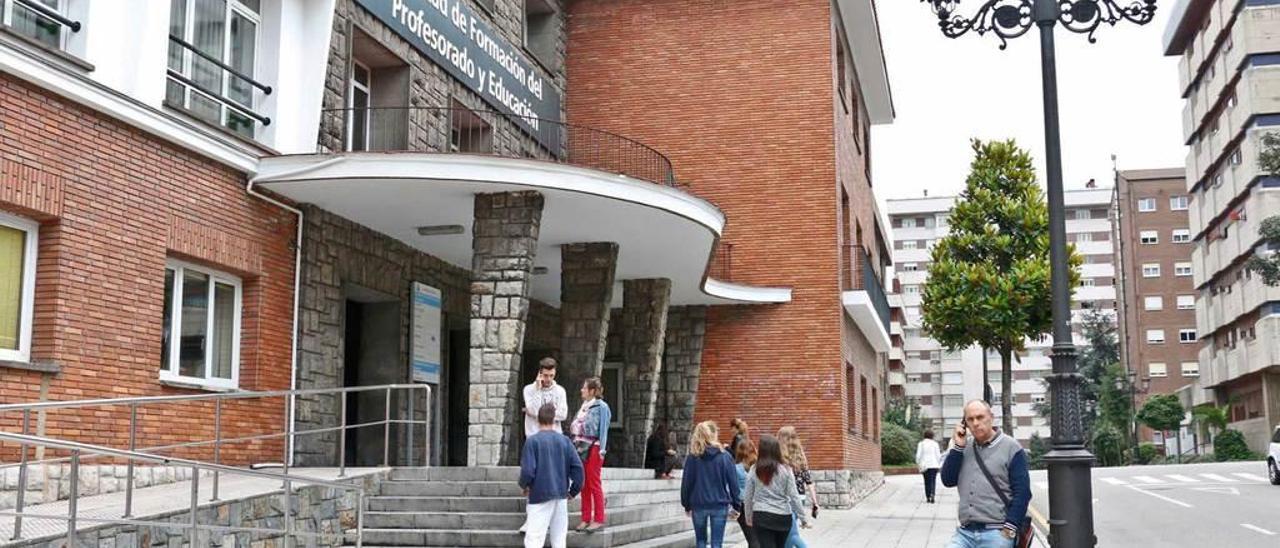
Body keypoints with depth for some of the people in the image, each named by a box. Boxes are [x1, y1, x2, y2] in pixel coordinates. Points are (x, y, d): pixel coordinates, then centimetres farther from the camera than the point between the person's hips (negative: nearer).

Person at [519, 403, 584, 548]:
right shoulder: (564, 440, 3)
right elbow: (578, 466, -2)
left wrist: (524, 486, 7)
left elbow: (527, 470, -13)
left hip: (540, 495, -4)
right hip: (561, 495, 4)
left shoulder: (533, 441, -8)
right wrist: (573, 491, 9)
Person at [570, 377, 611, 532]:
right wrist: (576, 446, 11)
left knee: (594, 484, -3)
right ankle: (586, 518, 16)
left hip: (593, 448, -7)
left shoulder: (601, 406, -7)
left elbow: (603, 429, -10)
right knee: (584, 485, 10)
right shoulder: (584, 406, 14)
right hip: (581, 448, 7)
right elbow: (575, 427, 15)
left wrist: (602, 450, -14)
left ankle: (598, 519, 3)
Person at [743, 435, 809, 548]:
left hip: (762, 517, -1)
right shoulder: (785, 470, -4)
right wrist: (803, 517, 5)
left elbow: (748, 497, 4)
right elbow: (794, 496, -3)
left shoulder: (754, 471, -2)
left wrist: (749, 518, 18)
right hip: (783, 517, 1)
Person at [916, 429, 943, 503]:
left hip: (925, 466, 1)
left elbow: (918, 455, -3)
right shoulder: (935, 444, 0)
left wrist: (918, 464, 8)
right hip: (934, 465, -1)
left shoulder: (921, 444, 0)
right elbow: (938, 455, 1)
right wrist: (938, 464, 12)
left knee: (927, 481, 8)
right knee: (933, 481, 3)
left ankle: (928, 497, 7)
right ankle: (932, 494, -19)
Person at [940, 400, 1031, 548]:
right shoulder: (964, 446, 15)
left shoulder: (1011, 448, 0)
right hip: (964, 532, 4)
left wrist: (1009, 529, -11)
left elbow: (1022, 492, -4)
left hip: (995, 533, -4)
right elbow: (948, 480, 7)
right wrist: (958, 447, -1)